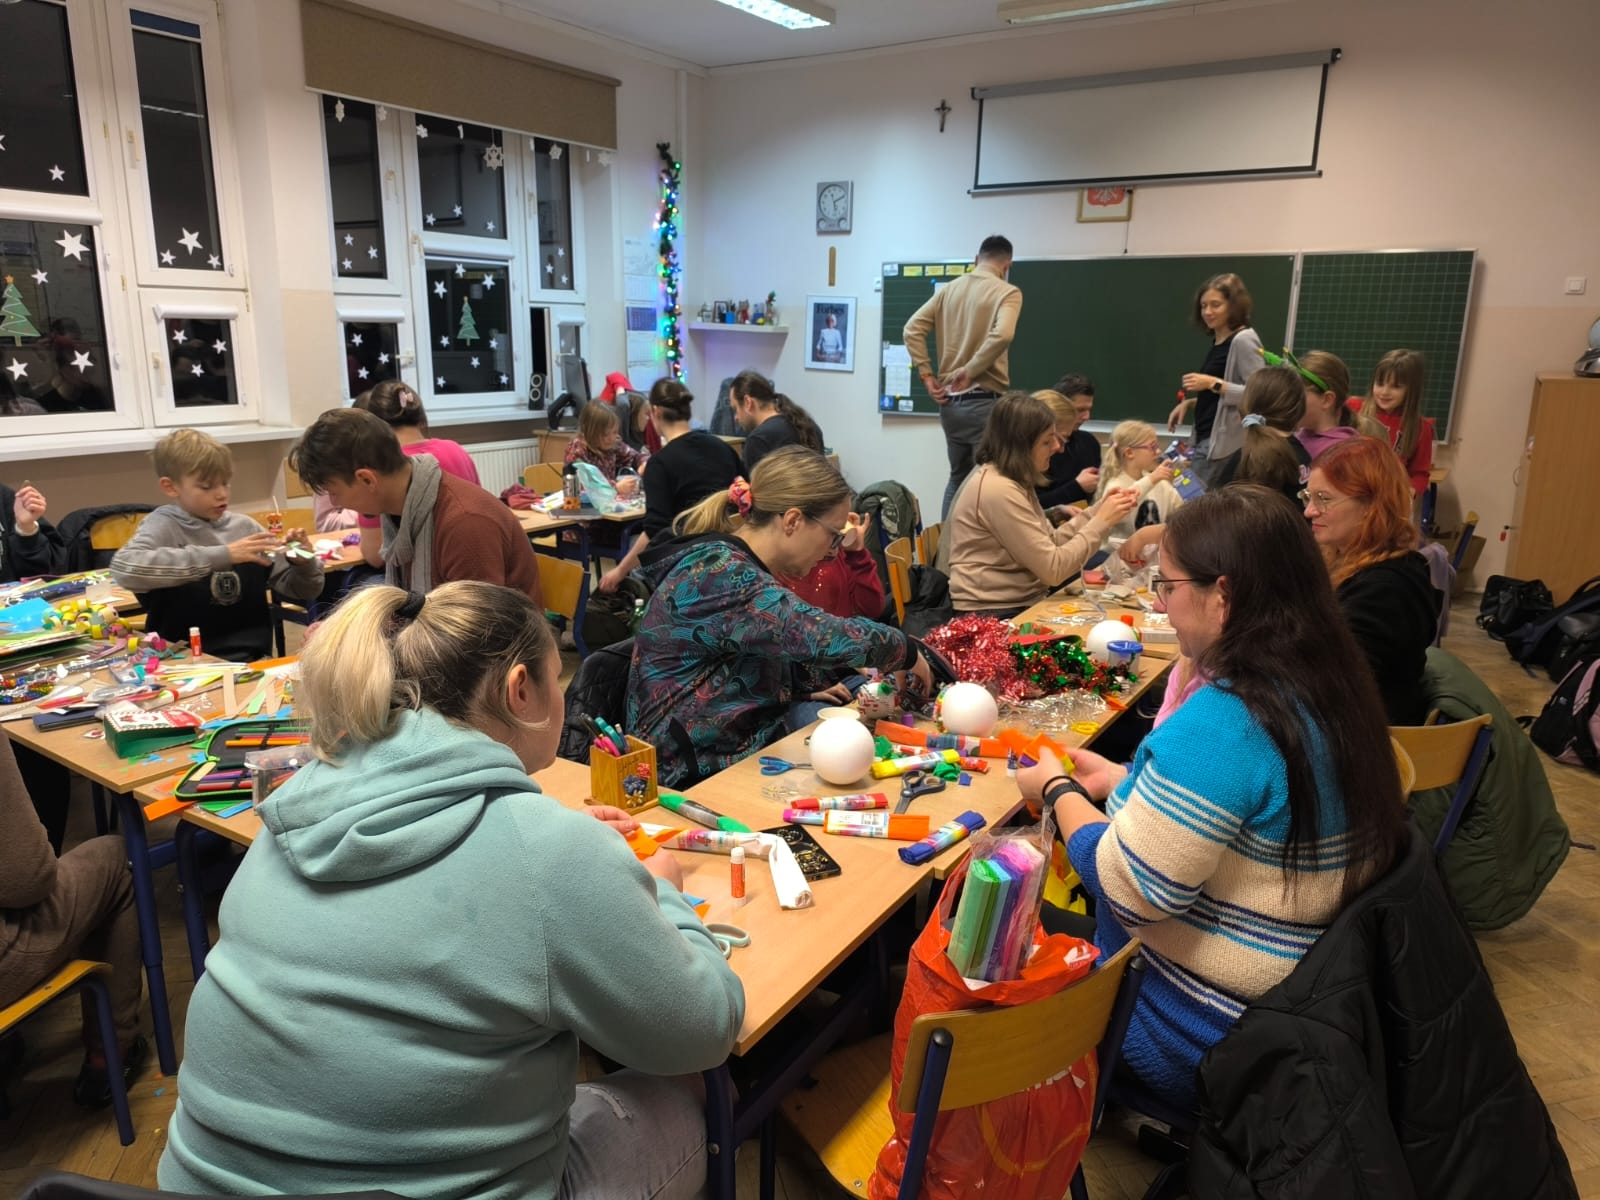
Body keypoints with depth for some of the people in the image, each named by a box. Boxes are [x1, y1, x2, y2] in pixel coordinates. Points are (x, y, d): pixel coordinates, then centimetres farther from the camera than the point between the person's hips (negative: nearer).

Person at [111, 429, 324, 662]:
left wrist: (302, 563, -8)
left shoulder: (244, 526, 6)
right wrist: (222, 555, -26)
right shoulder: (165, 526, -2)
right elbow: (124, 568, -25)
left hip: (253, 660, 1)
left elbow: (302, 591, 13)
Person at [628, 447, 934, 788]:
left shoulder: (740, 568, 8)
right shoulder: (717, 573, -22)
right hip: (698, 777, -8)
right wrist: (908, 652, -13)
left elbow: (779, 669, 13)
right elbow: (825, 637, -29)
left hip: (740, 753, 8)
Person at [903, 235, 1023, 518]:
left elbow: (912, 329, 4)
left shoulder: (948, 289, 10)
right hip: (985, 401, -6)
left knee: (958, 477, 20)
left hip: (949, 400, 6)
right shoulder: (1007, 292, -6)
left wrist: (927, 375, 3)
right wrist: (971, 370, -14)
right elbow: (1002, 335, -24)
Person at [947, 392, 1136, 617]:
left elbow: (1051, 542, 9)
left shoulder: (1016, 481, 11)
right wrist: (1102, 521, -14)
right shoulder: (998, 490, -21)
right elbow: (1053, 569, -19)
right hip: (994, 615, -9)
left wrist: (1099, 510, 2)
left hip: (1022, 604, 9)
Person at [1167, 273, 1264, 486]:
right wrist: (1189, 402, 10)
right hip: (1204, 440, 9)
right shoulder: (1216, 342, 16)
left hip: (1223, 443, -9)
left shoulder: (1243, 340, -12)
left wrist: (1214, 384, -21)